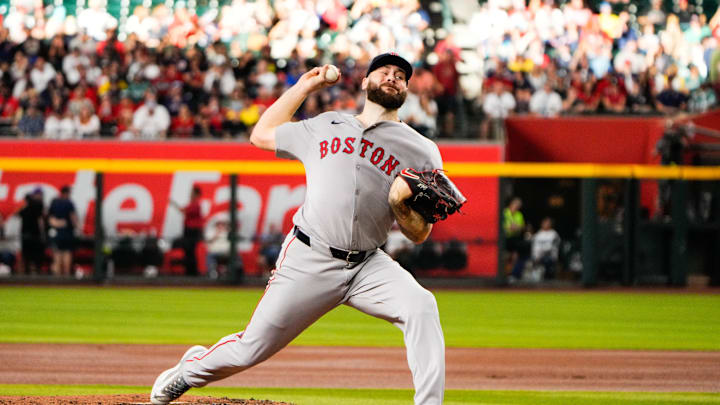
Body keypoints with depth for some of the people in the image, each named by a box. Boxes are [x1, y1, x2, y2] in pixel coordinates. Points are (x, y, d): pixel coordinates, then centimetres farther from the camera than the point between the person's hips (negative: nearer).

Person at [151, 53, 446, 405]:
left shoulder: (422, 151, 6)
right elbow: (261, 135, 27)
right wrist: (303, 87, 25)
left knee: (421, 307, -28)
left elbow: (419, 235, 6)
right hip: (307, 259, 0)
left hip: (367, 267, 0)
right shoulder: (323, 128, 14)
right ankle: (192, 368, 34)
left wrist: (400, 204, -16)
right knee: (251, 349, 3)